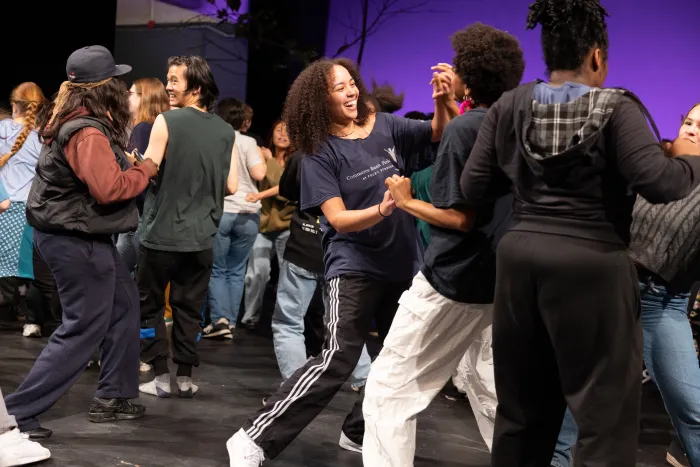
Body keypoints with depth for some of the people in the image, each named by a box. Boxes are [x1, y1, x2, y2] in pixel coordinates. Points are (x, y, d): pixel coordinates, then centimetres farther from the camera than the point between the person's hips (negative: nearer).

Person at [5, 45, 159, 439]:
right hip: (77, 240, -11)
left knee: (124, 303, 19)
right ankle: (18, 413, -1)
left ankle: (113, 397, 28)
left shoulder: (77, 121, 9)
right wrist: (146, 169, -16)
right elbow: (109, 188, -31)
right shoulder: (87, 133, -23)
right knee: (84, 328, -5)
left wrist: (127, 164, 3)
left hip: (83, 236, 11)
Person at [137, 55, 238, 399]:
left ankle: (161, 378, 10)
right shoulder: (226, 131, 3)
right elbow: (231, 186, 4)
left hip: (162, 233, -4)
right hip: (202, 236, 4)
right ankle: (185, 378, 16)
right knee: (189, 308, 13)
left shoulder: (166, 121, -10)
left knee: (149, 305, 10)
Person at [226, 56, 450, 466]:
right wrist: (382, 209, -33)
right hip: (355, 266, -6)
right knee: (338, 361, -17)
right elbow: (338, 219, -16)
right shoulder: (321, 154, -9)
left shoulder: (386, 127, 3)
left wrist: (442, 102, -17)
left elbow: (442, 133, 4)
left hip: (403, 263, 6)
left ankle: (360, 432, 30)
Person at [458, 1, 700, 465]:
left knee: (521, 407, 17)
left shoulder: (508, 108, 8)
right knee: (606, 415, 2)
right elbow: (658, 183, -15)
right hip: (591, 263, -5)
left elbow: (473, 187, 8)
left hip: (520, 255, 6)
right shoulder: (616, 107, -7)